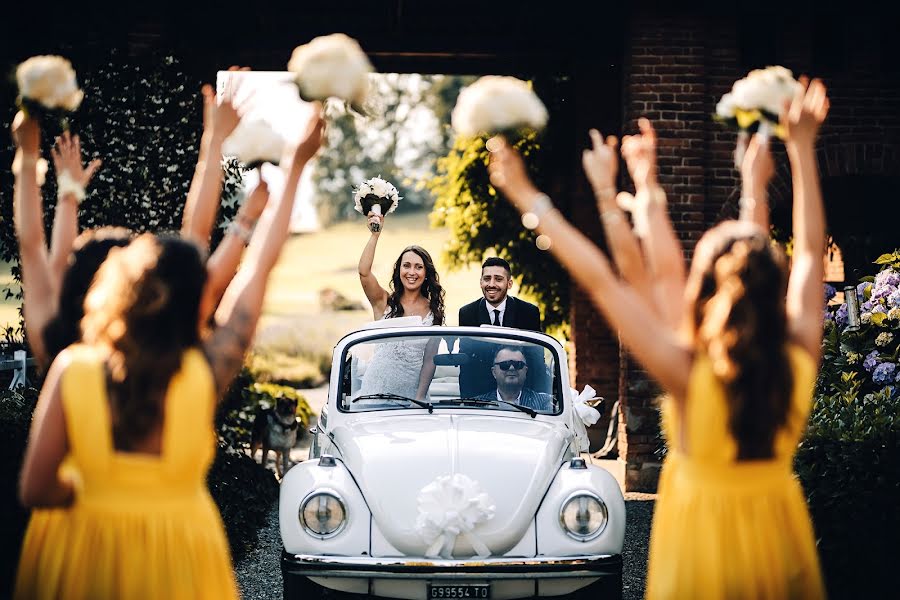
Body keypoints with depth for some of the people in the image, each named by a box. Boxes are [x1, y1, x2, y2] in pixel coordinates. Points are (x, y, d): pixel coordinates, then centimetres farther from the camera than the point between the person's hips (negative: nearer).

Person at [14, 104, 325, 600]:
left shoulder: (72, 369, -17)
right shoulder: (205, 373, -18)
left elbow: (35, 489, -16)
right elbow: (258, 266, -7)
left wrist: (91, 490, 4)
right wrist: (294, 168, 3)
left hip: (82, 550, 1)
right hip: (173, 556, -1)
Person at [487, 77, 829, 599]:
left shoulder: (687, 370, -26)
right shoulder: (801, 356, -17)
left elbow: (600, 279, -20)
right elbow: (811, 251, -3)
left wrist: (530, 199, -13)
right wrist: (803, 148, 4)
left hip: (707, 539, -3)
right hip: (780, 538, 3)